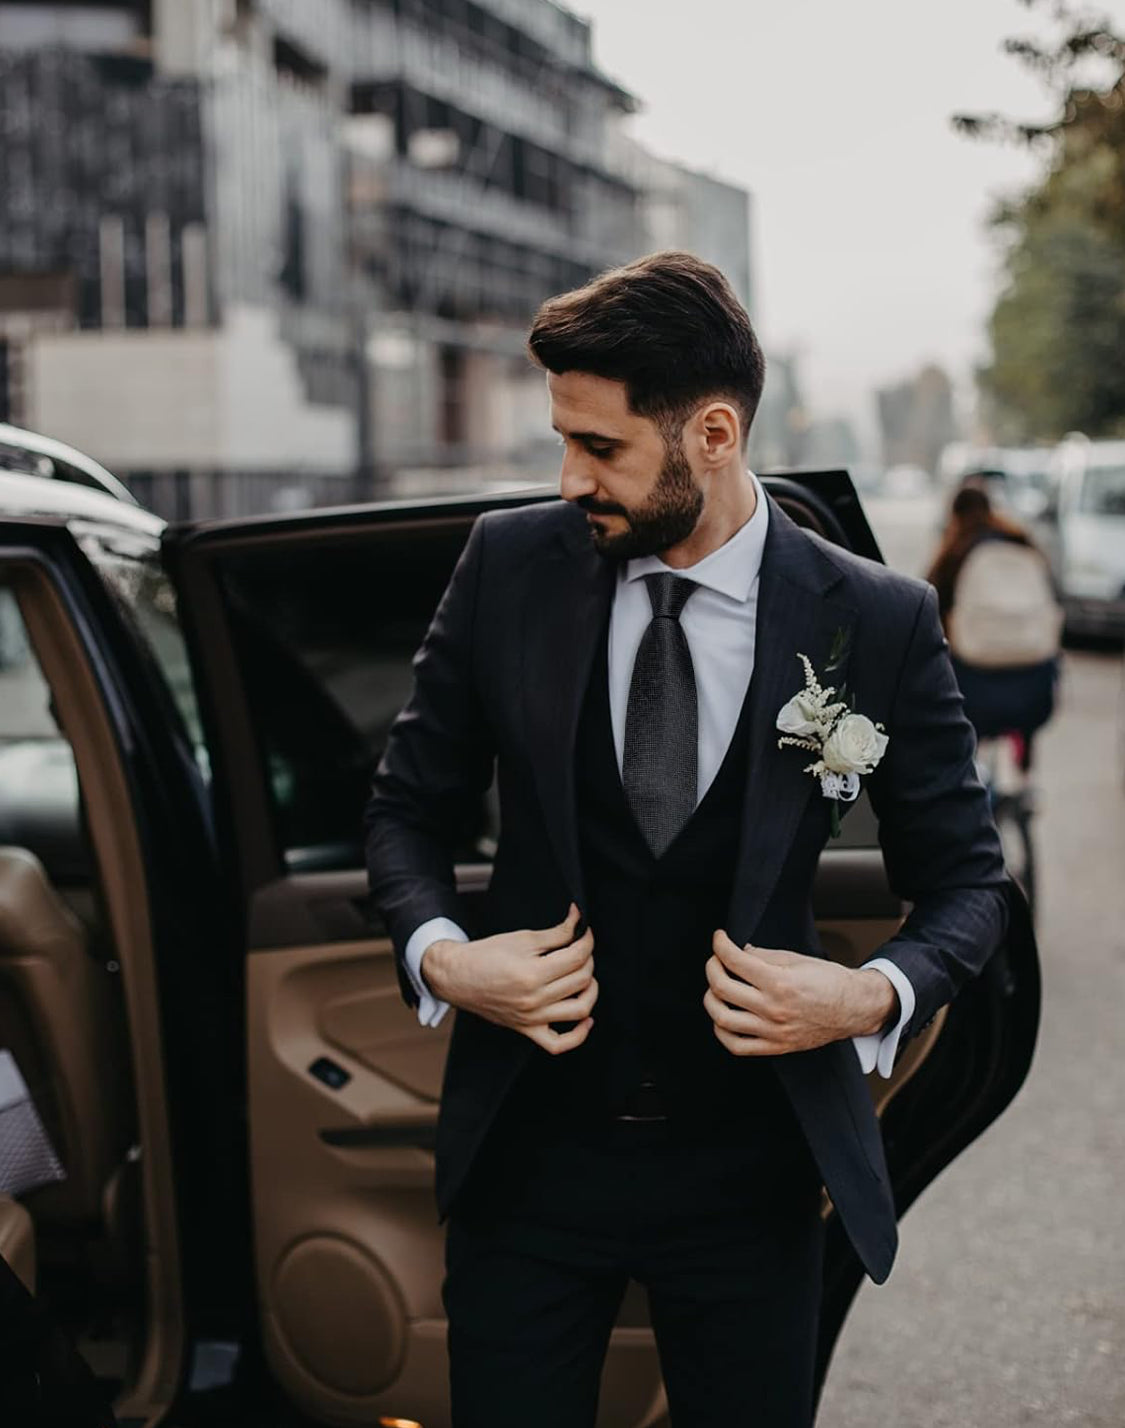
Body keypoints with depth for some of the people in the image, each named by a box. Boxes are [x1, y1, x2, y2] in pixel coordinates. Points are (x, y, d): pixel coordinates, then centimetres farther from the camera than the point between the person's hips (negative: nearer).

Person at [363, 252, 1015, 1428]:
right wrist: (438, 954, -12)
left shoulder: (879, 622, -8)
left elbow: (966, 880, 2)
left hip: (750, 1166, -1)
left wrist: (875, 996, -17)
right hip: (529, 1146, 1)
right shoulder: (510, 565, -4)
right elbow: (407, 804, 7)